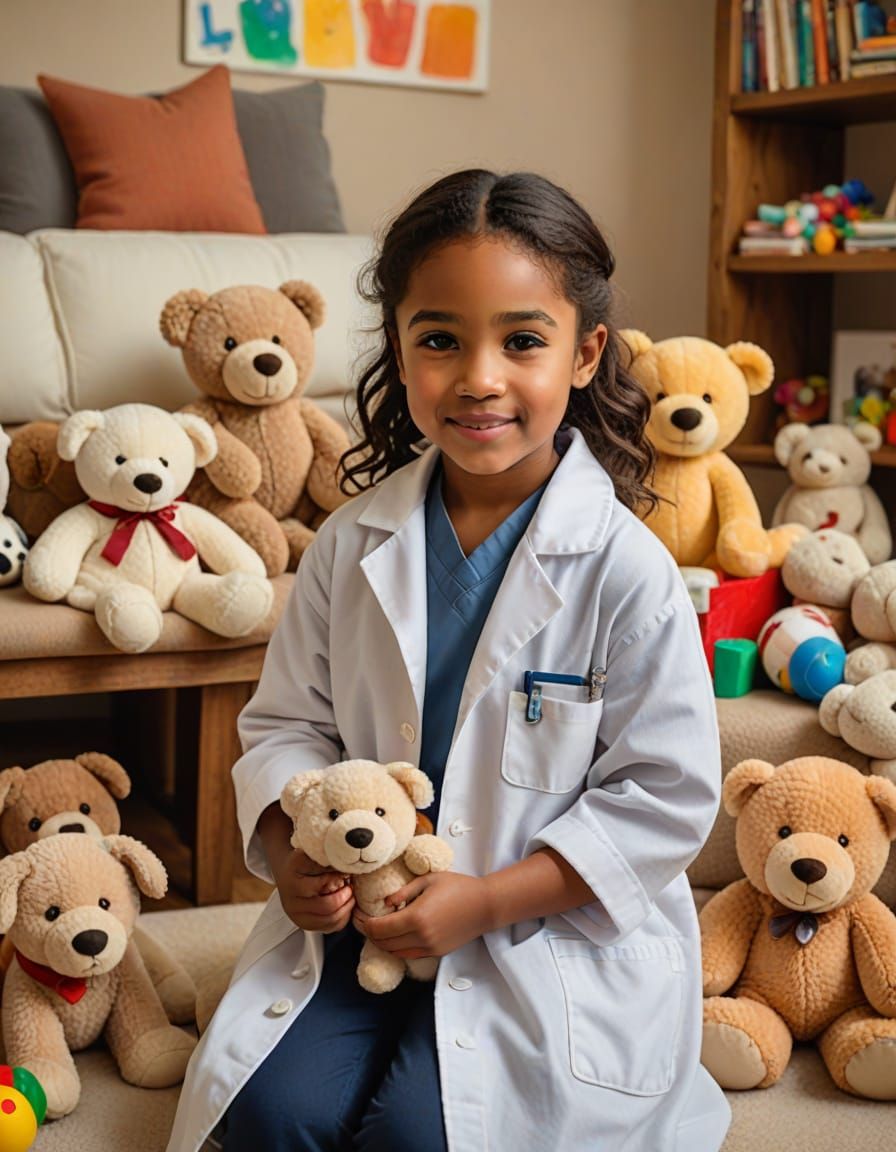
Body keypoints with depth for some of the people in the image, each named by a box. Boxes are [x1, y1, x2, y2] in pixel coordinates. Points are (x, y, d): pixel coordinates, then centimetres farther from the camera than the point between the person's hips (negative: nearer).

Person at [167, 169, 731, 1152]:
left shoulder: (625, 570, -15)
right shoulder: (353, 545, -1)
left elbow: (665, 797, -12)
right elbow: (288, 721, 9)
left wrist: (485, 900, -18)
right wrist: (291, 853, -11)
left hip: (555, 927, -3)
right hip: (365, 909, 4)